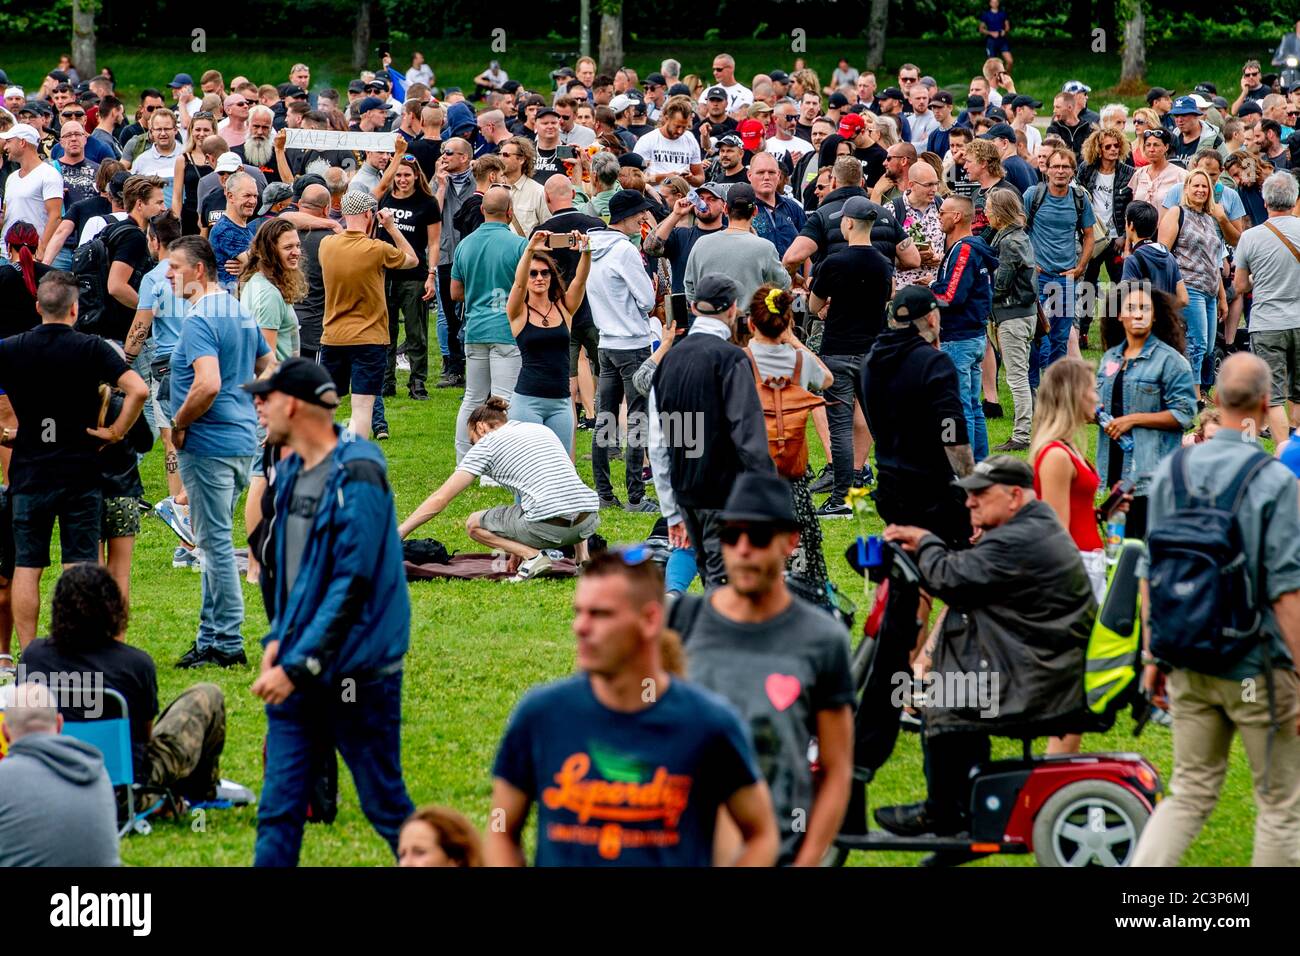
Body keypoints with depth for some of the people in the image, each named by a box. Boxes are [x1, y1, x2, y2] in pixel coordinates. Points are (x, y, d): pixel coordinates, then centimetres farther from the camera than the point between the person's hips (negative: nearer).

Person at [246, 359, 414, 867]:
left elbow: (352, 583, -20)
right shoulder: (290, 472, 11)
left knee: (385, 806, 2)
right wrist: (277, 639, 6)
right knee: (278, 809, 3)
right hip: (298, 672, 8)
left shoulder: (356, 476, -15)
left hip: (357, 673, -8)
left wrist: (299, 665, -21)